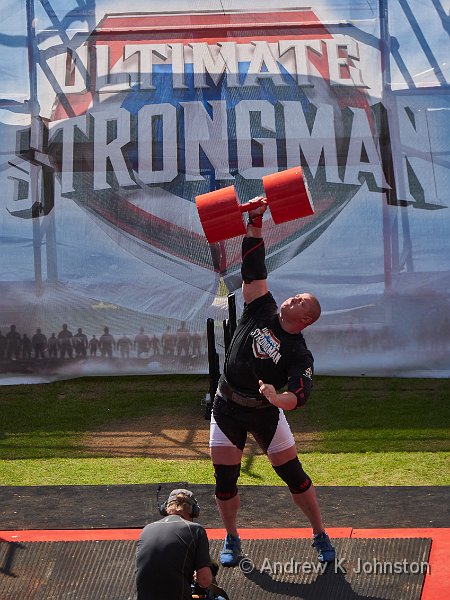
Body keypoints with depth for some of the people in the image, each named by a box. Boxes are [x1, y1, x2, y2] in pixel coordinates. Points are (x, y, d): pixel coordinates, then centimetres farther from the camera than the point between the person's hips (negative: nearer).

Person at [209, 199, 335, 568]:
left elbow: (300, 395, -29)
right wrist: (255, 222, -13)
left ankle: (321, 537, 22)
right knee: (225, 480, 6)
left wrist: (278, 397, -51)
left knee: (294, 475, 3)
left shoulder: (300, 354, -15)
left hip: (265, 413, -3)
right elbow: (253, 268, -6)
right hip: (227, 409, 3)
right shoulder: (263, 310, -6)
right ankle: (232, 539, 28)